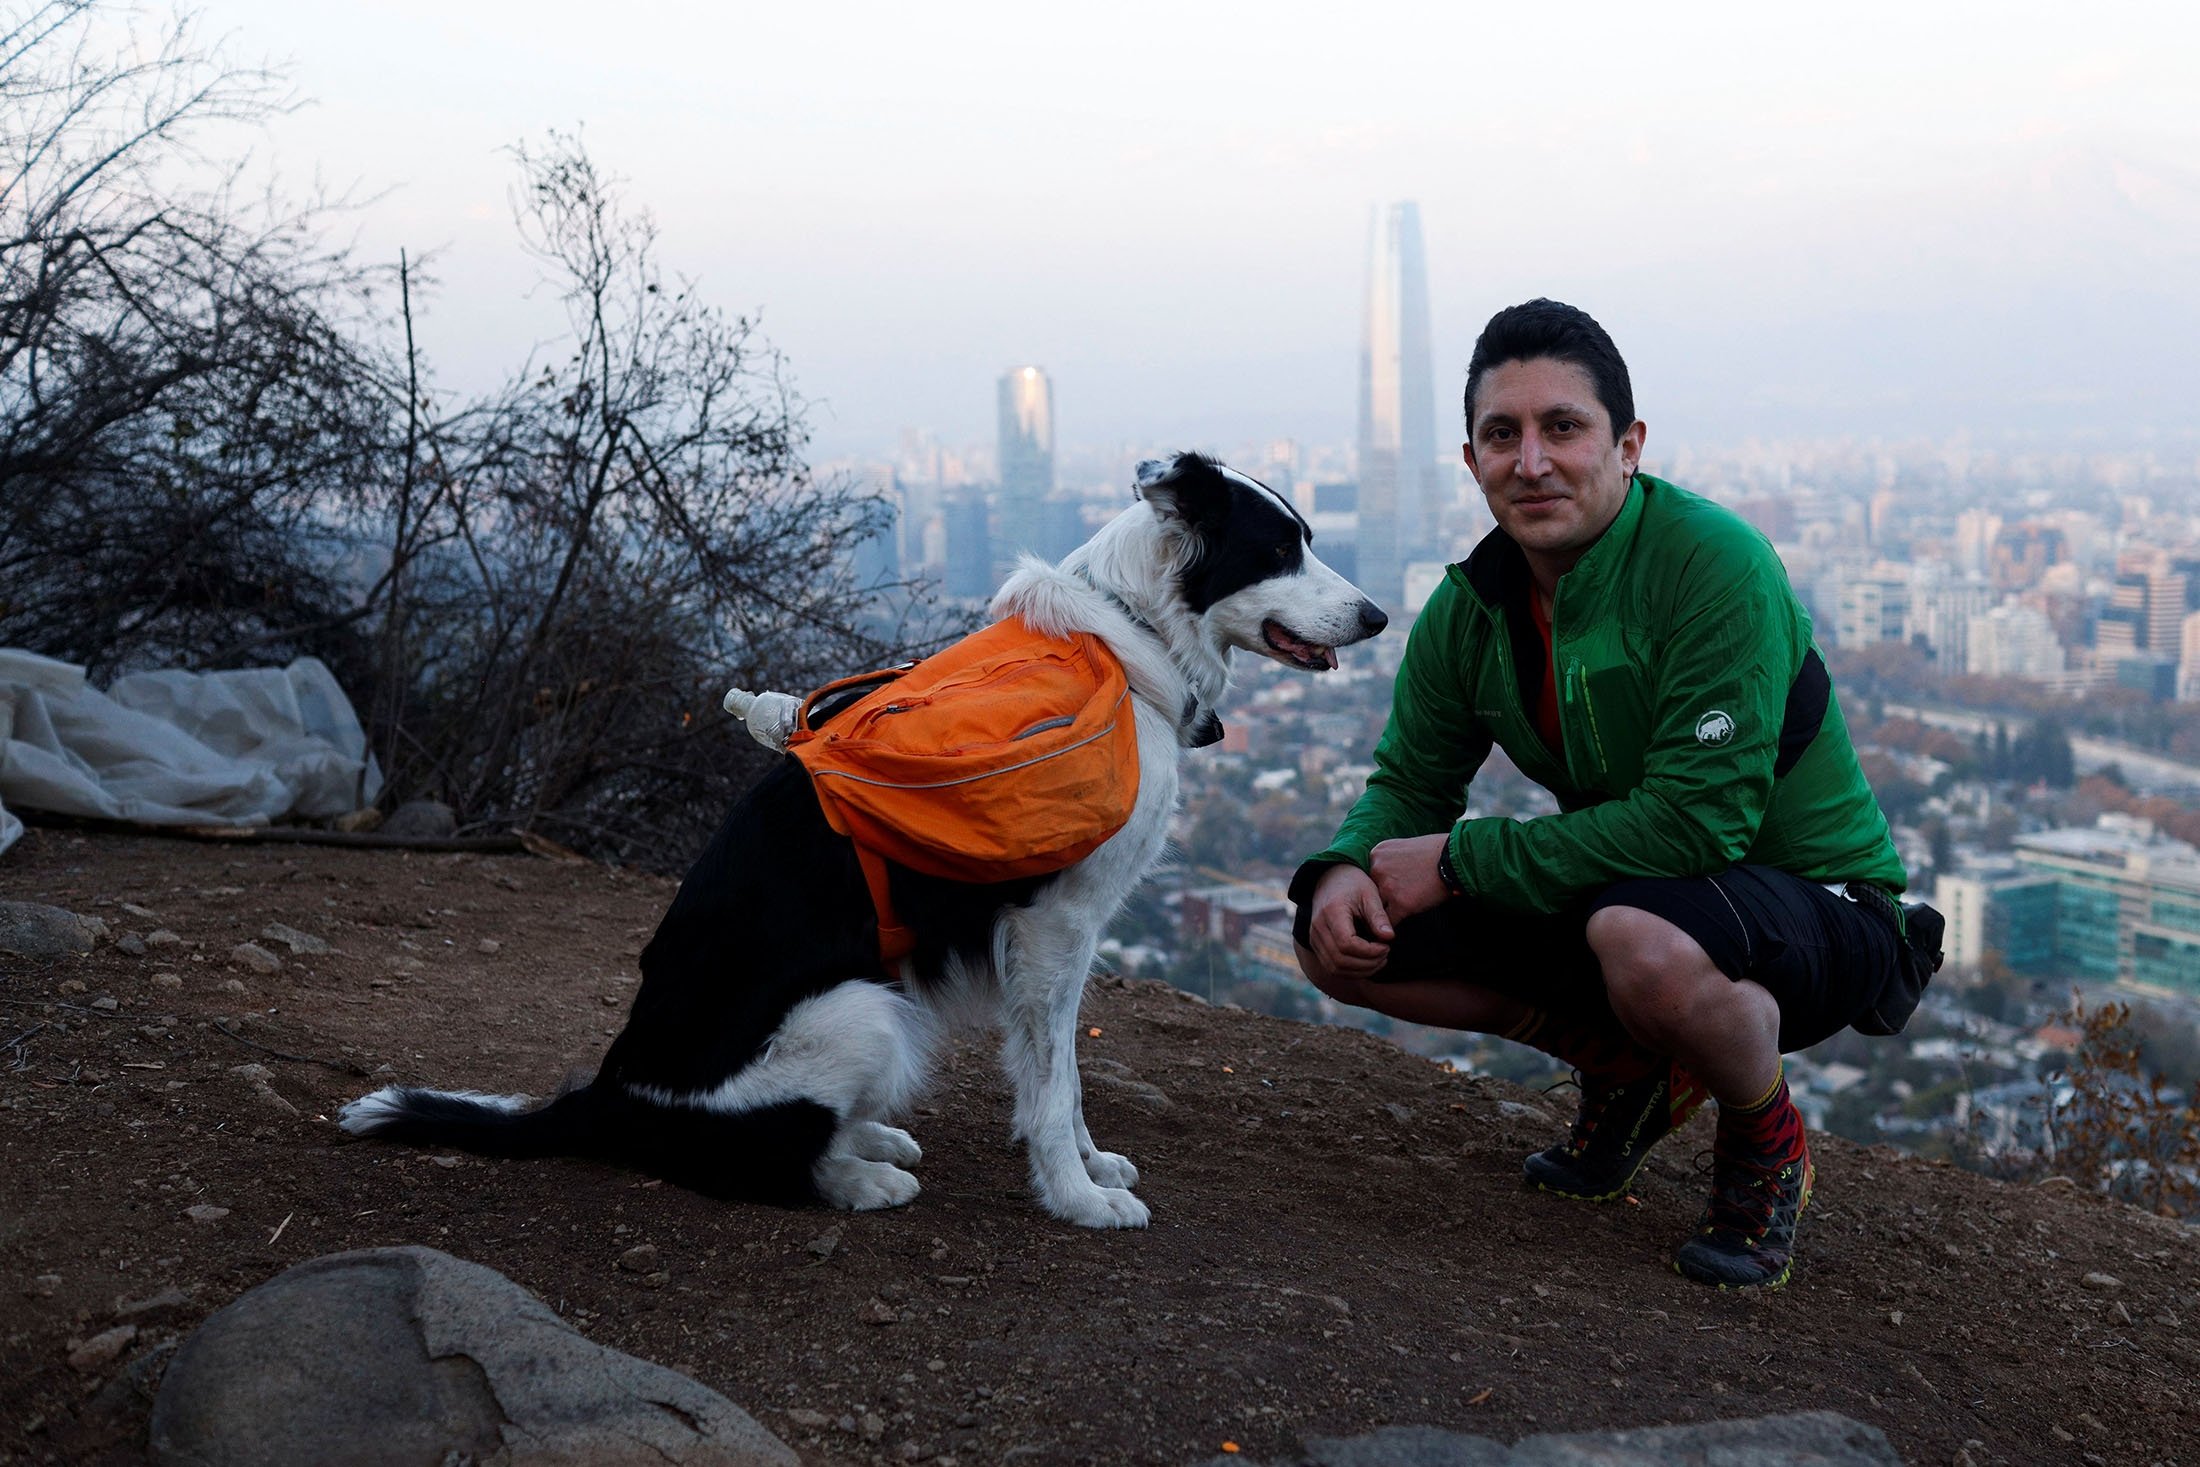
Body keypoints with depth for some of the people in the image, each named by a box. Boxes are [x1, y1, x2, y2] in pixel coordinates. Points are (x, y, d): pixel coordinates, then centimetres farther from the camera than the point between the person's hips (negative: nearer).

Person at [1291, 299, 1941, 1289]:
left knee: (1643, 941, -41)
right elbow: (1410, 782, 7)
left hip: (1820, 902, -7)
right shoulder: (1470, 608, -3)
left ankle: (1766, 1142, -6)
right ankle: (1629, 1067, 12)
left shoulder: (1713, 564, -25)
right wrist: (1344, 870, -18)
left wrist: (1458, 860, -26)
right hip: (1621, 892, 7)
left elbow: (1699, 819, -31)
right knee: (1346, 939, -6)